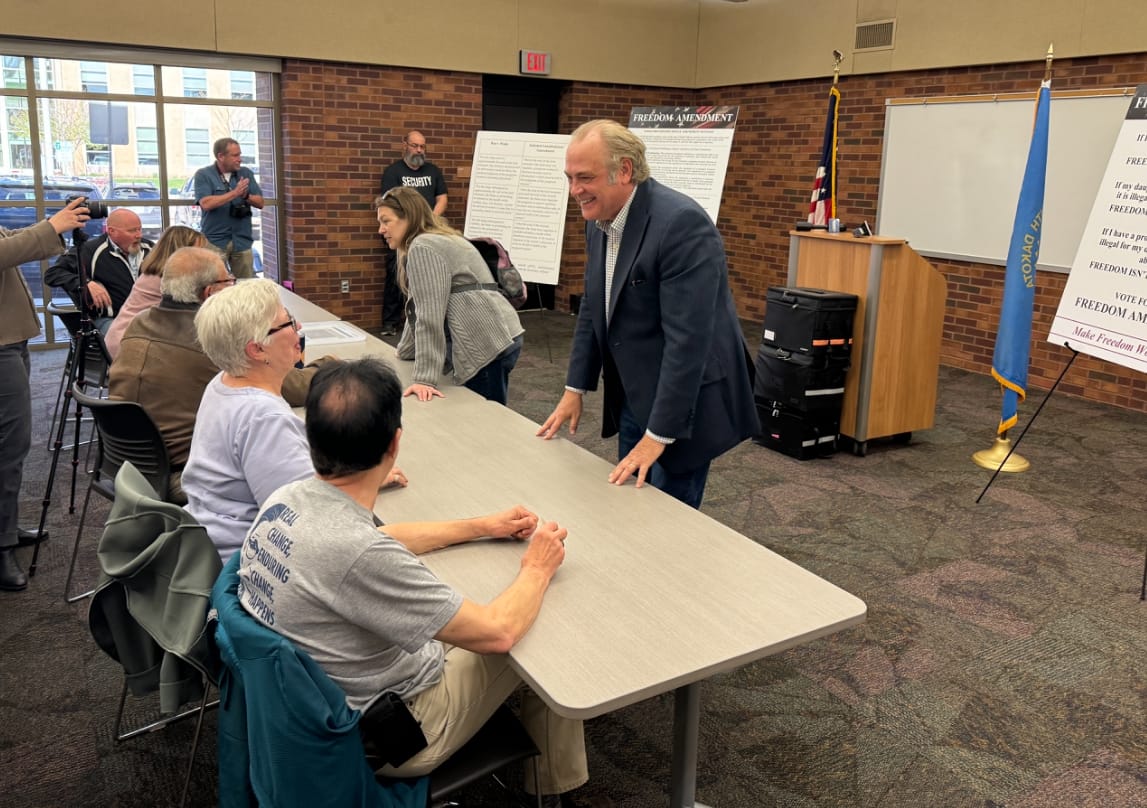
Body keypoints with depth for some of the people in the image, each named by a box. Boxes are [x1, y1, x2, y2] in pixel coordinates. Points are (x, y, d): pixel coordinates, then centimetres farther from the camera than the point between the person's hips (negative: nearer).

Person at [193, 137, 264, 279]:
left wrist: (246, 195, -15)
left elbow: (260, 203, 5)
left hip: (242, 240, 3)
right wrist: (234, 193, -19)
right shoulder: (203, 175, -2)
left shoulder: (246, 173, 8)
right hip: (215, 241, -3)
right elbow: (206, 204, -16)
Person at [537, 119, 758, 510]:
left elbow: (688, 338, -28)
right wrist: (575, 389, 11)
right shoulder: (601, 220, 2)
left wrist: (658, 434, -26)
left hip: (682, 407, -8)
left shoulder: (682, 223, -25)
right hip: (631, 398, 8)